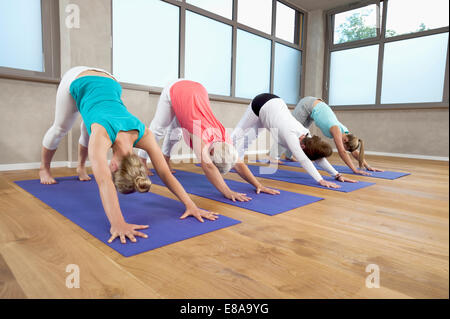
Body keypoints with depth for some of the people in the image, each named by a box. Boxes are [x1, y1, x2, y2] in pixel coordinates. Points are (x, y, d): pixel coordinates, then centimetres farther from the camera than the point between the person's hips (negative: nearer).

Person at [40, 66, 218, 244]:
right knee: (61, 128, 18)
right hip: (78, 83, -2)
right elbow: (104, 182, -55)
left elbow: (166, 174, -30)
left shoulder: (144, 135, -32)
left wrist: (191, 206, -35)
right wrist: (118, 224, -65)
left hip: (109, 84, 2)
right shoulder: (102, 135, -43)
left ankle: (81, 167, 46)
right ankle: (44, 168, 44)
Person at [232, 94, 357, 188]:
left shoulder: (306, 134, -18)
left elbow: (319, 157, -14)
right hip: (261, 103, -6)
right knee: (241, 131, 12)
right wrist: (321, 181, -53)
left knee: (252, 134, 18)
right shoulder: (291, 135, -37)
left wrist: (337, 175, -20)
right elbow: (303, 160, -47)